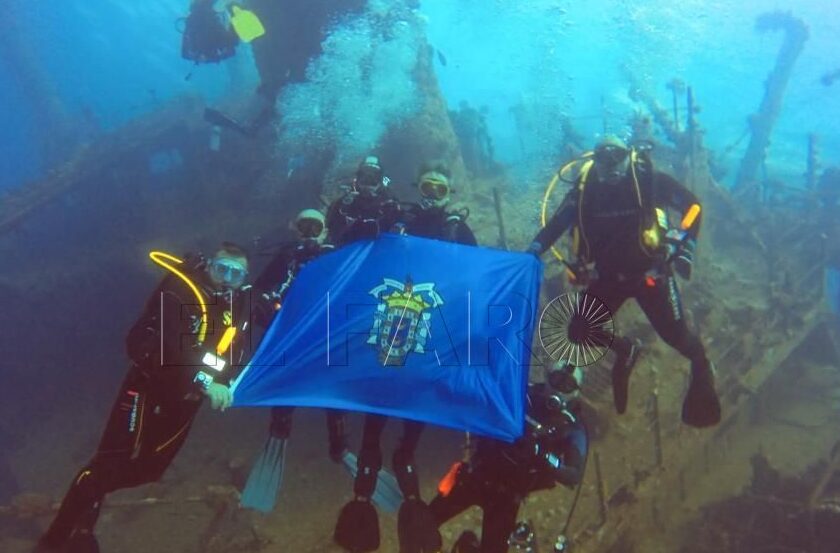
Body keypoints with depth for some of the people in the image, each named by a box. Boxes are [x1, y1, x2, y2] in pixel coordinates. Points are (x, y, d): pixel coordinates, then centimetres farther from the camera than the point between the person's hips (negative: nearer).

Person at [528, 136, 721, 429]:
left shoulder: (648, 178, -16)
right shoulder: (585, 187, -12)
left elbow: (692, 205, -5)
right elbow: (558, 222, -12)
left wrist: (685, 246, -12)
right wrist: (534, 249, -27)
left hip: (649, 270, -2)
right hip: (608, 275, 3)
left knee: (674, 333, -2)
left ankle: (701, 365, 34)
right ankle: (626, 351, 34)